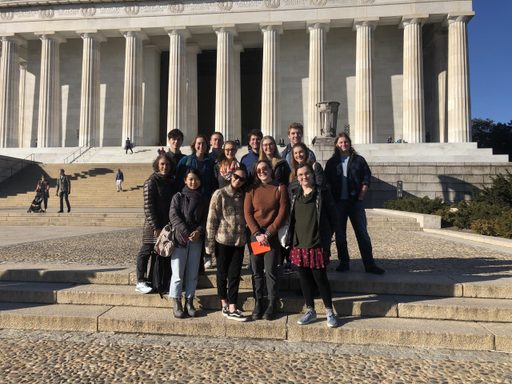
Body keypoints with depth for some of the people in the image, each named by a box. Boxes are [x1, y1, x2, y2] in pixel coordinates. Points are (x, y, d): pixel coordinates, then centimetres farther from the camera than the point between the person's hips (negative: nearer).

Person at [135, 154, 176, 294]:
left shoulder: (171, 182, 11)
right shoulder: (151, 181, -8)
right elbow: (148, 206, -12)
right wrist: (156, 227, -16)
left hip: (167, 225, 6)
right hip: (153, 226, -6)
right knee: (146, 252, 1)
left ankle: (151, 281, 20)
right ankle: (141, 282, 10)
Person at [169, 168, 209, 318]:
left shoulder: (203, 199, 13)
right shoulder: (178, 197, 4)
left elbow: (205, 219, 8)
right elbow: (173, 215, -7)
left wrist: (199, 231, -12)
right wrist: (185, 232, -18)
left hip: (196, 240, 3)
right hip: (180, 239, -3)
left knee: (193, 273, 6)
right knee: (178, 273, -4)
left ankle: (189, 302, 15)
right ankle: (176, 303, 5)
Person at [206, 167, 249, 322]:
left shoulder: (243, 196, 8)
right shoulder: (219, 194, -5)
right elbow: (211, 220, -7)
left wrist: (246, 236, 5)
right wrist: (210, 243, -9)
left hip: (239, 241, 4)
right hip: (223, 241, -3)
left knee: (235, 275, 3)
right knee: (223, 274, 9)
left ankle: (232, 309, 10)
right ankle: (225, 305, 24)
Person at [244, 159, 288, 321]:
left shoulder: (280, 188, 1)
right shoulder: (252, 189, 6)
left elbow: (282, 213, -4)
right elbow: (247, 212, 1)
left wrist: (268, 233, -10)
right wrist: (257, 234, -10)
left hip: (272, 235, -2)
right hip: (255, 234, 2)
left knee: (270, 270, -2)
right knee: (256, 271, 6)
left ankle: (272, 305, 10)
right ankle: (258, 303, 16)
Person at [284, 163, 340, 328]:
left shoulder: (322, 193, -4)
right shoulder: (293, 194, 8)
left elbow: (331, 218, -1)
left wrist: (326, 236, -2)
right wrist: (289, 237, 9)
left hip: (317, 244, -4)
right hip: (298, 244, 4)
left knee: (320, 278, 2)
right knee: (304, 279, 11)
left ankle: (330, 312, 19)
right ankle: (310, 311, 27)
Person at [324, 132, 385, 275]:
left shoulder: (359, 160, 7)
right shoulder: (332, 162, 9)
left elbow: (366, 179, 3)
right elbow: (327, 182, 7)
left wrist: (360, 197, -7)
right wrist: (331, 200, -3)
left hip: (355, 201, -1)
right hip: (338, 203, 2)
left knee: (362, 233, -1)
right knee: (339, 234, 6)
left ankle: (369, 264, 3)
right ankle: (344, 262, 17)